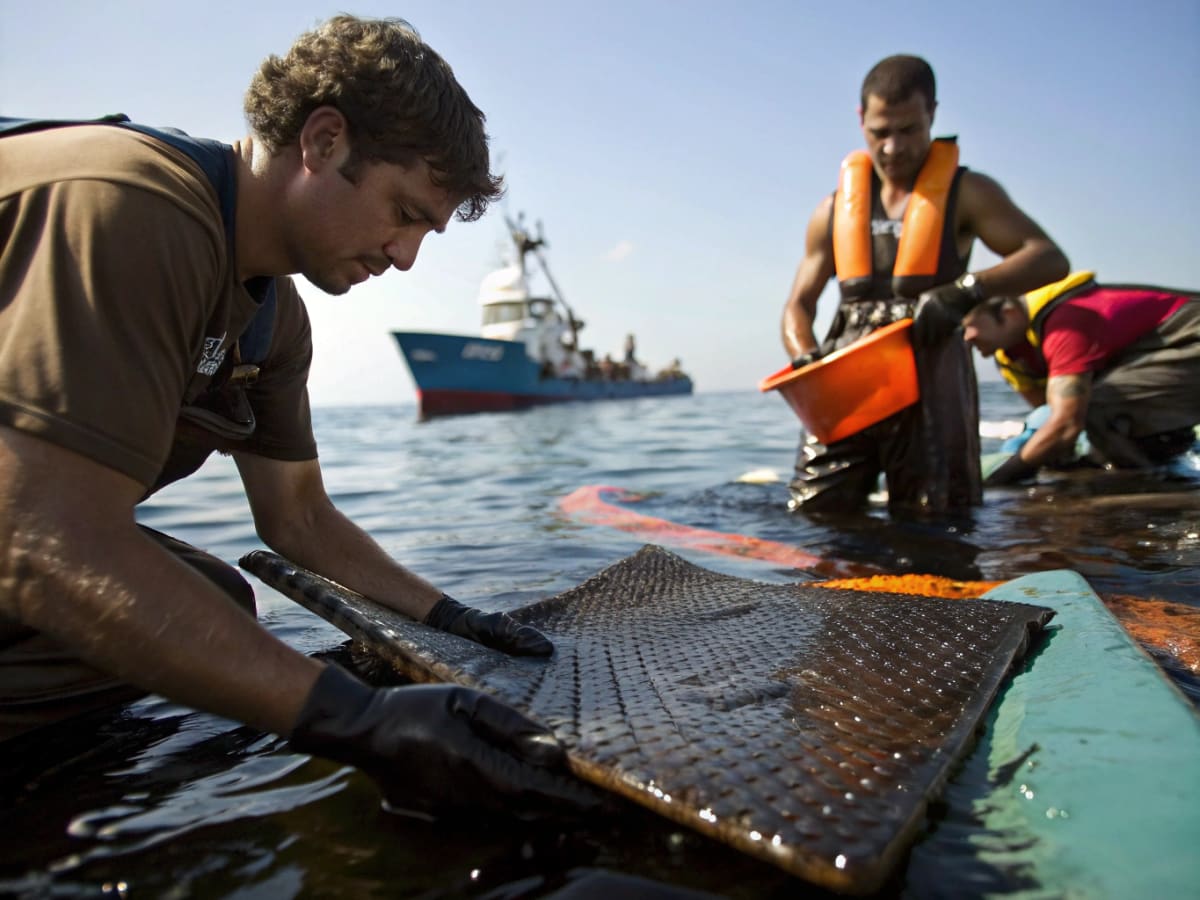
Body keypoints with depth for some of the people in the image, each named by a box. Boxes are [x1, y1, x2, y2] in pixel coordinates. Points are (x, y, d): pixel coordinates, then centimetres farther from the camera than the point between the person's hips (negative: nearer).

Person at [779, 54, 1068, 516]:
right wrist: (805, 359, -6)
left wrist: (966, 291, -21)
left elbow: (1050, 259, -3)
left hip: (930, 389, -2)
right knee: (812, 514, -3)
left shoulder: (964, 192, 8)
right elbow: (799, 305, 16)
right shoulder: (834, 210, 16)